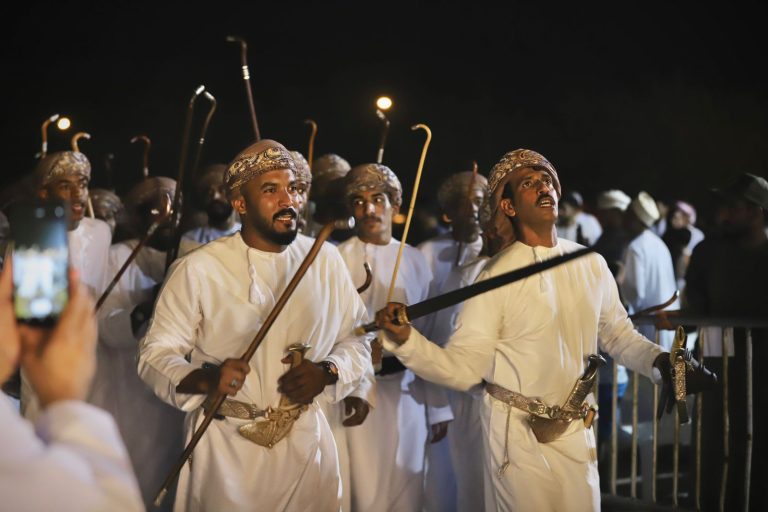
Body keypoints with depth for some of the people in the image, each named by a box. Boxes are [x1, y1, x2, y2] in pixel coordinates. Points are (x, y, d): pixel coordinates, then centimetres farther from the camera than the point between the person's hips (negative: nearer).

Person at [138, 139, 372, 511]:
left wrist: (327, 372, -12)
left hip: (305, 441, 3)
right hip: (226, 445, -3)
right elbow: (156, 354, -7)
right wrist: (205, 379, -27)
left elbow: (355, 341, 9)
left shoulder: (325, 261, 1)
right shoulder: (198, 269, -9)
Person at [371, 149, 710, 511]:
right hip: (518, 433, -4)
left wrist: (659, 361, -2)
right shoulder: (498, 275, -10)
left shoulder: (592, 265, 4)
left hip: (577, 432, 4)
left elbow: (618, 334, 16)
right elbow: (464, 368, -14)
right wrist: (405, 341, -29)